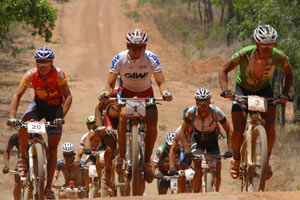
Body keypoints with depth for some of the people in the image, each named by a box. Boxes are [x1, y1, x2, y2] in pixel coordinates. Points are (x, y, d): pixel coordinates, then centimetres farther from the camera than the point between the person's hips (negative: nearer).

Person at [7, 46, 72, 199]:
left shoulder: (58, 73, -24)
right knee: (24, 123, -32)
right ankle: (22, 157, -11)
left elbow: (68, 96, -24)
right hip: (39, 103, 2)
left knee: (52, 149, -7)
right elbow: (18, 96, -19)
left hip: (55, 107, -2)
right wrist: (12, 116, -32)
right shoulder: (31, 74, -19)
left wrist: (61, 116, -38)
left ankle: (48, 187, -1)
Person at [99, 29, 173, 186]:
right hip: (126, 92, -1)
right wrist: (106, 92, -42)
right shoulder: (119, 59, -21)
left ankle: (147, 161, -5)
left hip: (146, 93, 1)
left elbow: (160, 82, -21)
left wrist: (165, 92, -44)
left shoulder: (151, 59, -20)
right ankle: (121, 156, -24)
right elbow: (110, 83, -19)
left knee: (152, 123, -23)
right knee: (124, 114, -33)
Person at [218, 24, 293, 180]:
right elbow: (223, 70, -19)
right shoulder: (245, 54, -31)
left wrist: (285, 93, -19)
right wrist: (225, 89, -34)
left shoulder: (279, 57, -25)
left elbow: (288, 74, -4)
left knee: (270, 126, -18)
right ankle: (236, 160, 14)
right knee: (238, 130, -14)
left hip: (263, 90, 1)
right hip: (243, 89, -1)